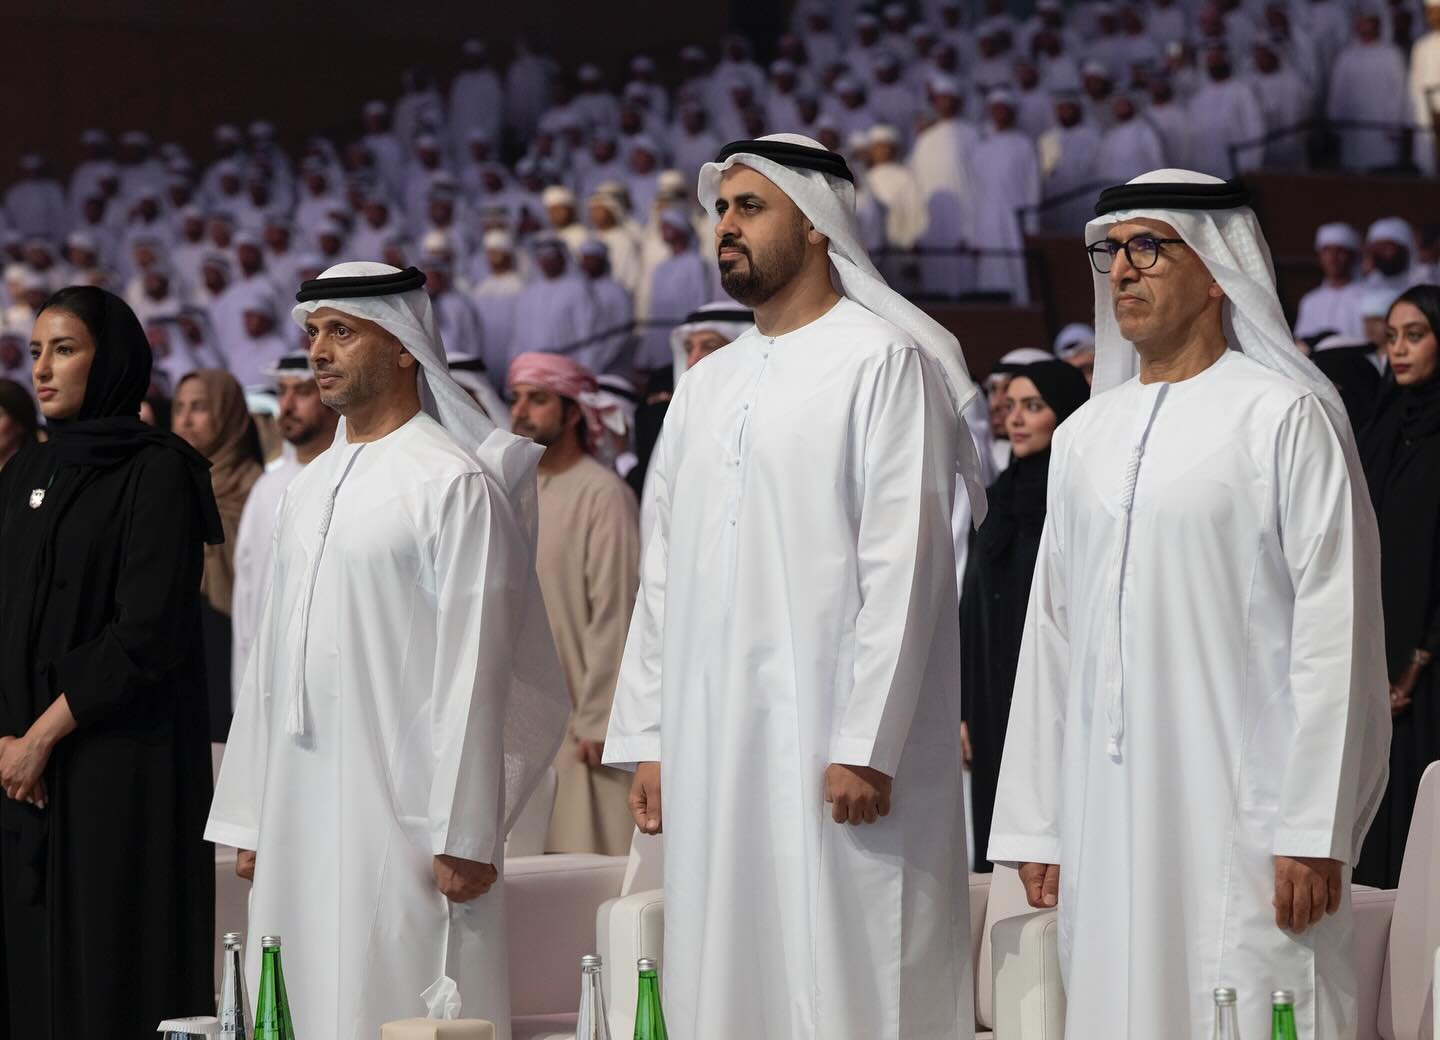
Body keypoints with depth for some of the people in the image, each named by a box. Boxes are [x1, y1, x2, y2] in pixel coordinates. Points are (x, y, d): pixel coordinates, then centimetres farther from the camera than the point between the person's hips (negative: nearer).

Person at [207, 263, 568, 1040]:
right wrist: (249, 819, 15)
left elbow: (471, 670, -11)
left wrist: (463, 836, -14)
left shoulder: (452, 483, -6)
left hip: (404, 810, -7)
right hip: (301, 814, 7)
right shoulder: (309, 488, 16)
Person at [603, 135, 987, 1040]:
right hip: (711, 745, 7)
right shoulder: (707, 386, 18)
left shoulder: (883, 362, -4)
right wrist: (648, 736, 11)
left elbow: (903, 565, -12)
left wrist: (865, 745, -17)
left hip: (831, 741, -7)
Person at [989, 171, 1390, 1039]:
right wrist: (1033, 823, 11)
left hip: (1241, 804, -6)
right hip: (1106, 815, 6)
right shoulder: (1085, 437, 16)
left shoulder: (1286, 415, -3)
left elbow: (1333, 624, -8)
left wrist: (1312, 828, -14)